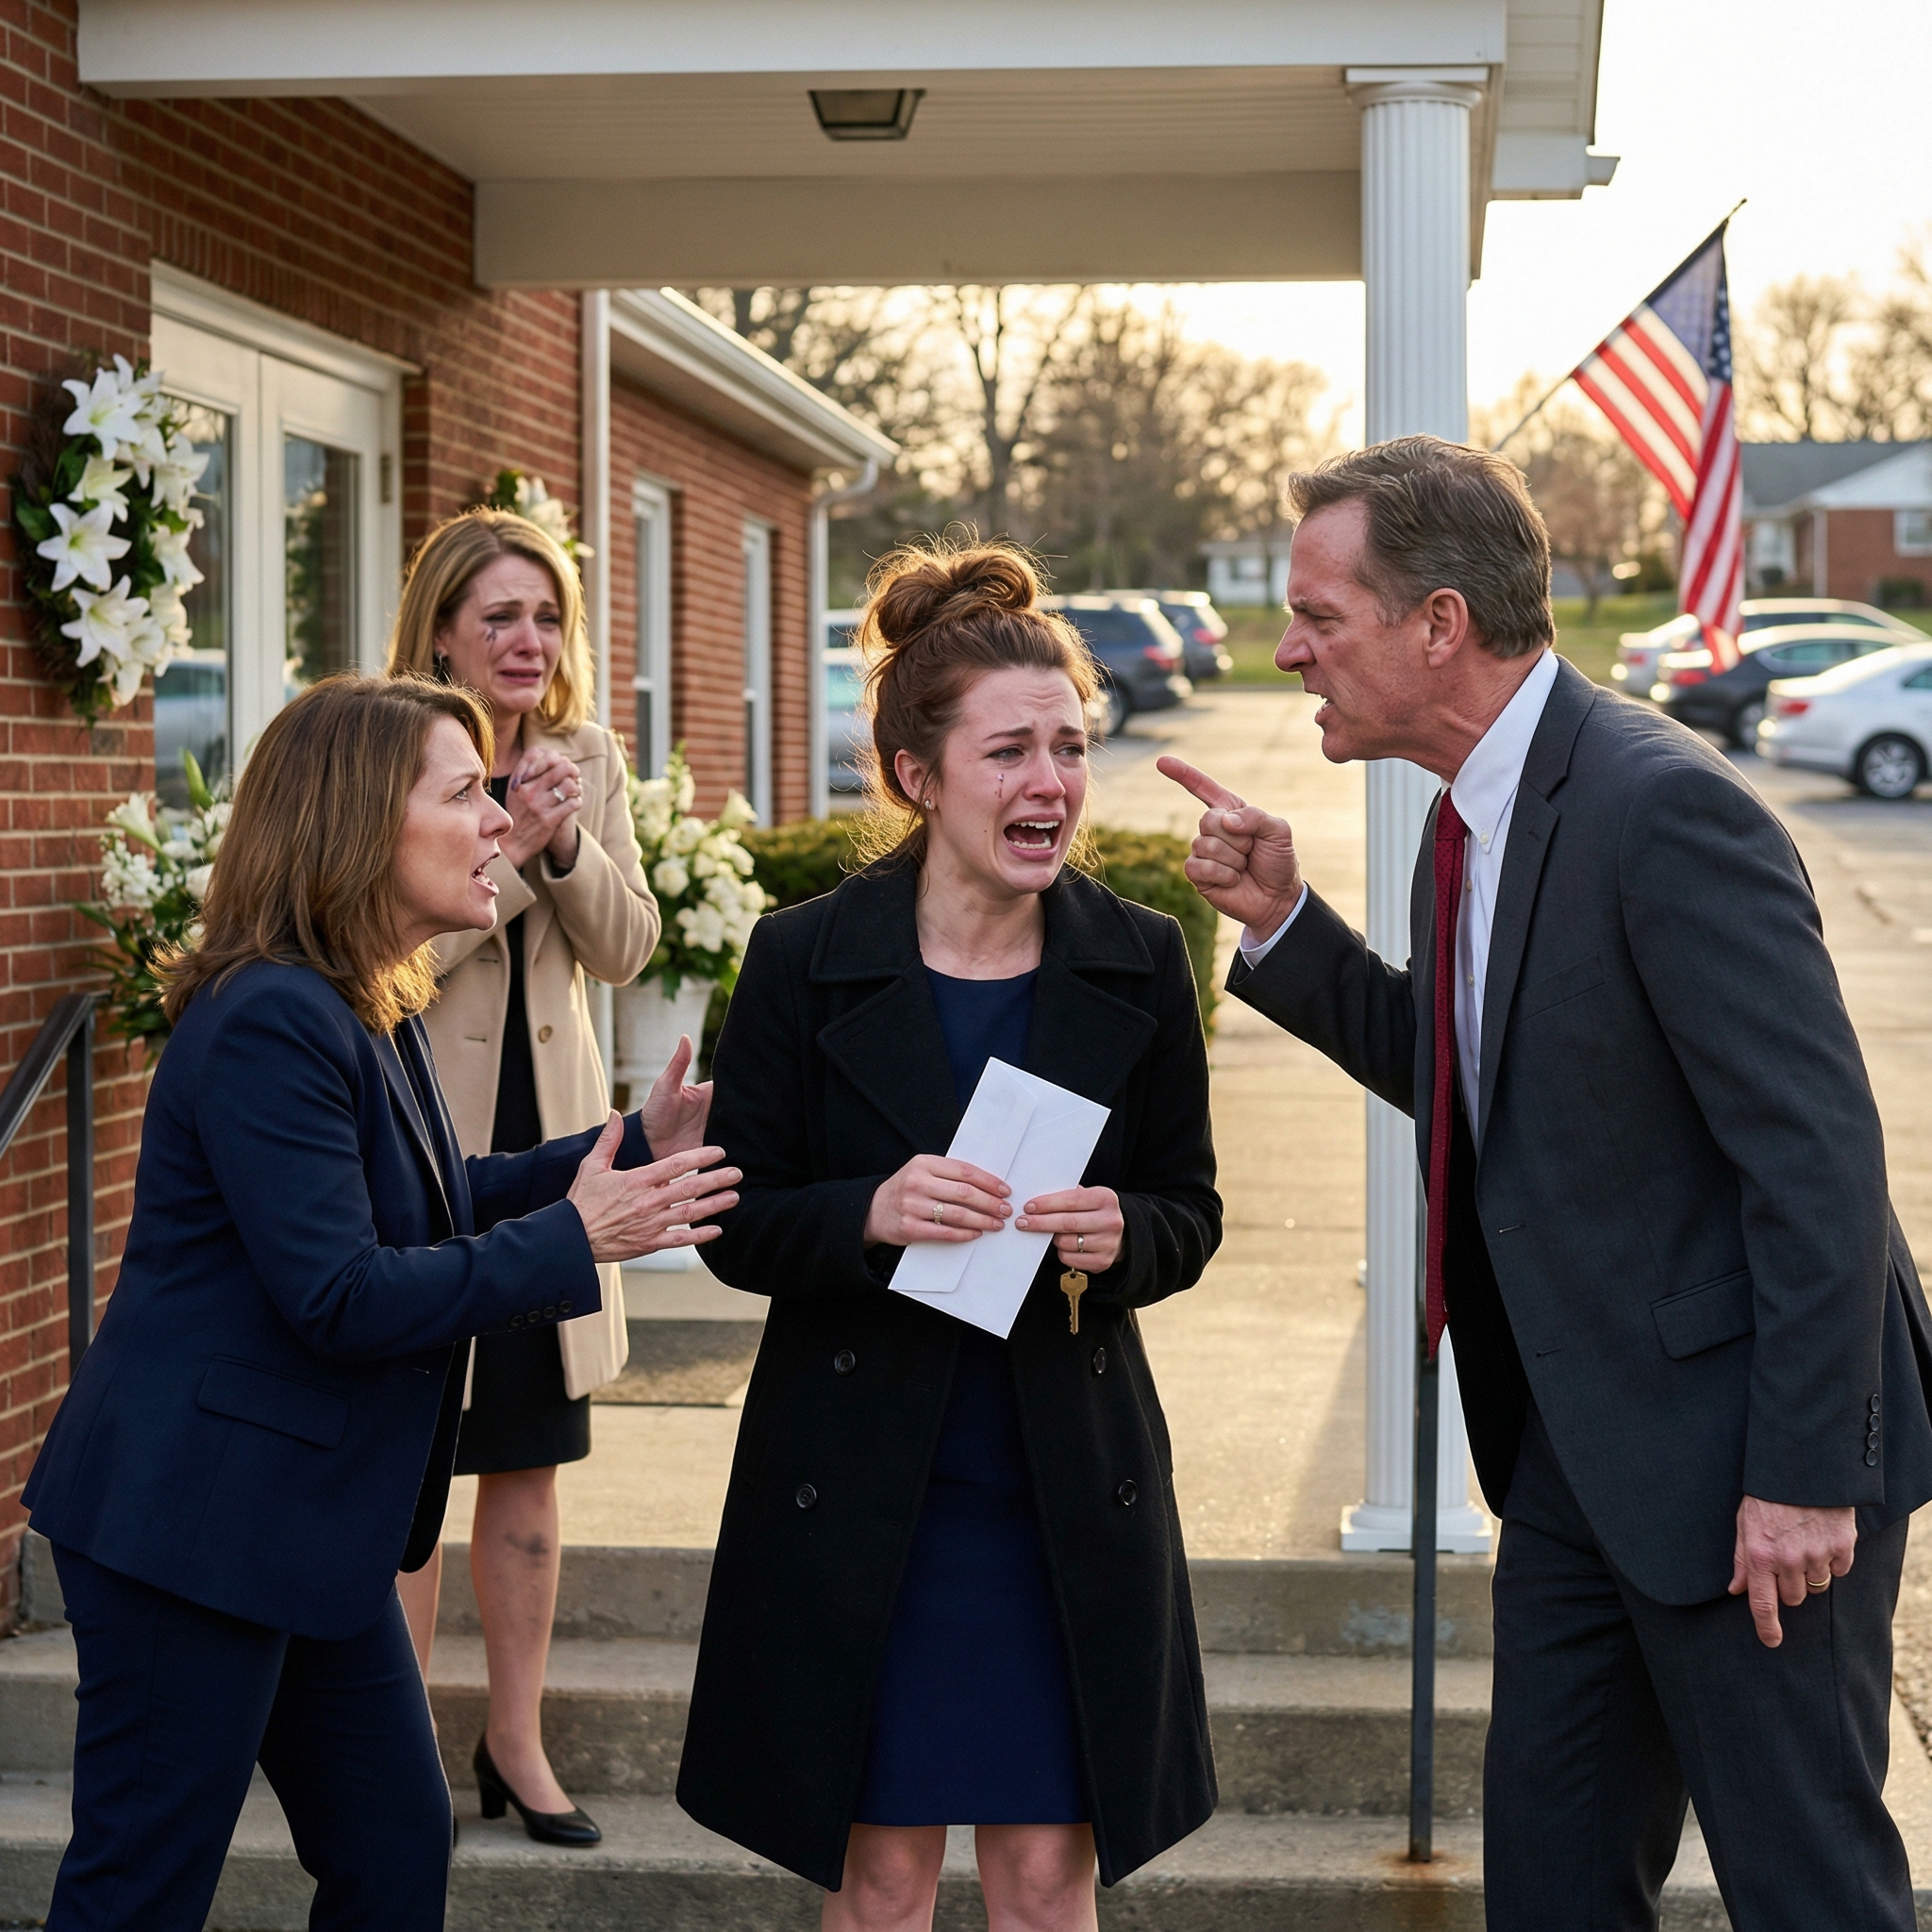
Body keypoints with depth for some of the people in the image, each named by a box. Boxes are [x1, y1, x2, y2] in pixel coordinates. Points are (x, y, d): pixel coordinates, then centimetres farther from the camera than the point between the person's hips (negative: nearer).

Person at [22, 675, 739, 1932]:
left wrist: (638, 1151, 10)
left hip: (310, 1528, 10)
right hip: (196, 1525, -10)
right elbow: (341, 1298, -24)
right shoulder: (269, 1022, -21)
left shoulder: (373, 1011, 11)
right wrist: (574, 1241, -20)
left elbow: (430, 1205, 18)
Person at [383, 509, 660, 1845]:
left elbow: (627, 950, 2)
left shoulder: (588, 760, 7)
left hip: (548, 1138, 5)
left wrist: (569, 842, -14)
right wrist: (510, 847, -22)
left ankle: (517, 1740, 22)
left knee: (531, 1460, 11)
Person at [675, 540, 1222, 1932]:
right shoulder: (804, 962, -7)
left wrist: (1121, 1239, -17)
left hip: (1069, 1483, 2)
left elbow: (1190, 1211, 6)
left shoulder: (1139, 962, -1)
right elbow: (737, 1228, -4)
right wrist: (869, 1215, -24)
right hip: (857, 1486, -1)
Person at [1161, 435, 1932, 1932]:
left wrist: (1802, 1472, -22)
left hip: (1736, 1449, -9)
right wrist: (1279, 922, 4)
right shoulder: (1476, 817, 7)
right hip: (1578, 1445, 9)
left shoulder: (1663, 809, -22)